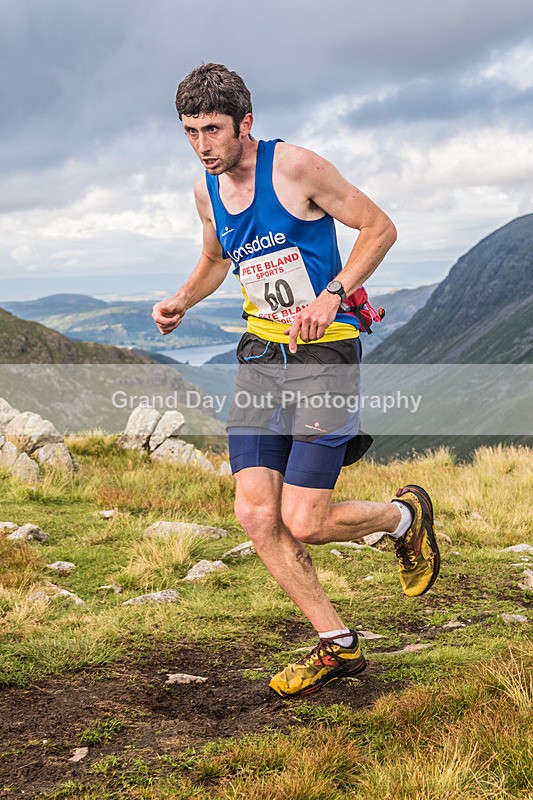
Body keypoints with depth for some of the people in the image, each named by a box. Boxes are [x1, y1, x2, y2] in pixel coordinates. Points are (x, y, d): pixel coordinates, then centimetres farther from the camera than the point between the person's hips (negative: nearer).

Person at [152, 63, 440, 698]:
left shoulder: (295, 167, -13)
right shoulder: (207, 190, 7)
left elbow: (379, 228, -8)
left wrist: (333, 296, -21)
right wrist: (181, 301, 8)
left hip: (324, 347, -6)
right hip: (262, 352, 7)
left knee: (303, 524, -10)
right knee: (255, 516, -4)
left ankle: (404, 515, 22)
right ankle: (337, 646, 11)